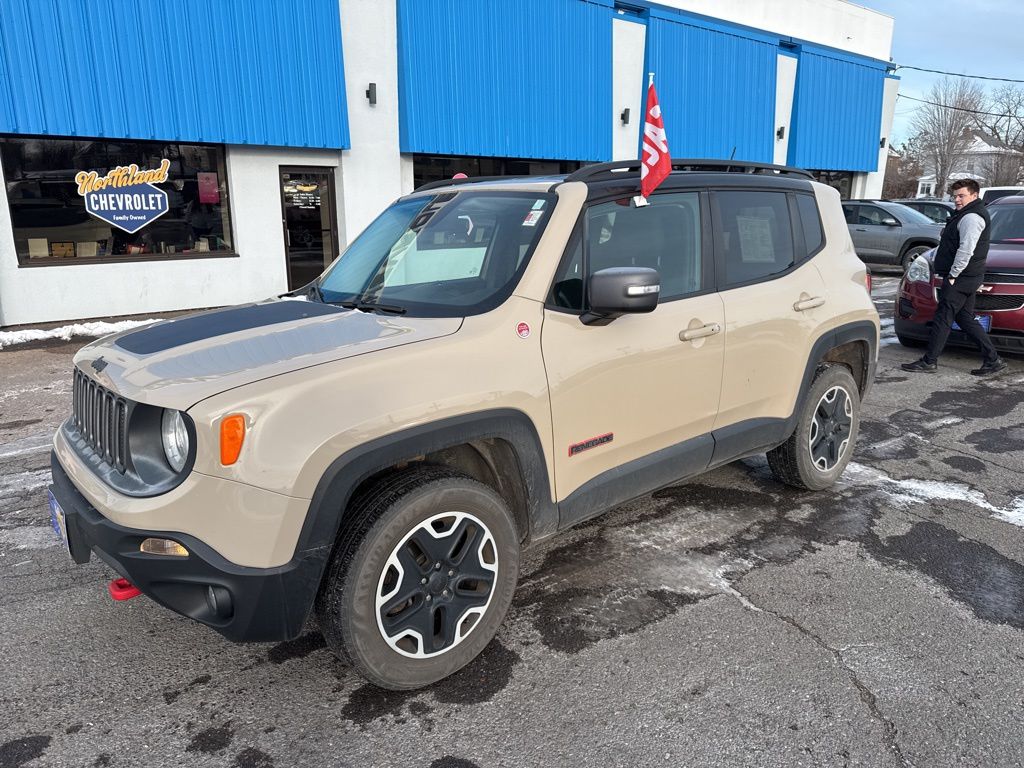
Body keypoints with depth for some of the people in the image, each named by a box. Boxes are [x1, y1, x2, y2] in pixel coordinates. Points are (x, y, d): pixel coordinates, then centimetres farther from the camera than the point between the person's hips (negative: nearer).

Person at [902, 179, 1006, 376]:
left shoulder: (971, 217, -15)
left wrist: (953, 275, -20)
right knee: (966, 319, 13)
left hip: (960, 278, -11)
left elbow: (966, 250, -24)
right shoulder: (965, 215, 19)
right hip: (968, 278, 11)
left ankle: (929, 361, 0)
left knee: (943, 317, -6)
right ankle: (993, 360, 15)